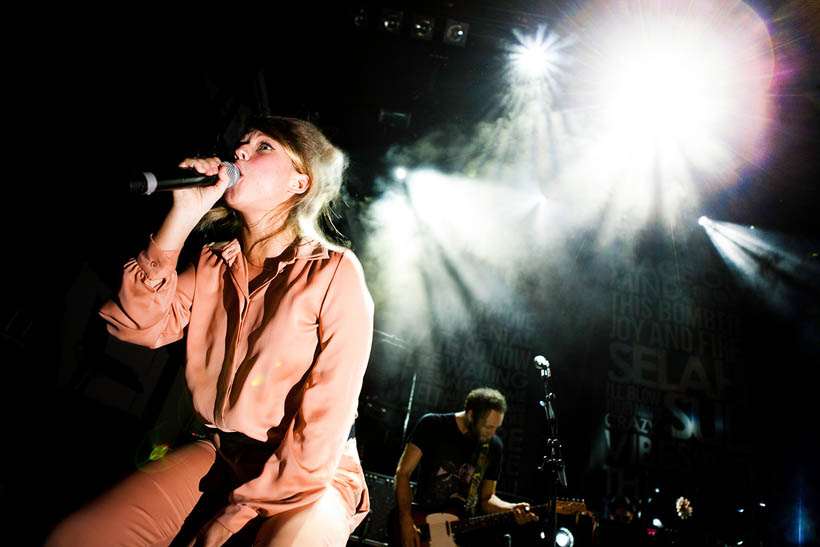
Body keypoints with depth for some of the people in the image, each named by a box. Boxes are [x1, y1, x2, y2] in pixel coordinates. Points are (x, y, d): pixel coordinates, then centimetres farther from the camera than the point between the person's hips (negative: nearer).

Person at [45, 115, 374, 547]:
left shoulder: (335, 273, -14)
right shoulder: (213, 265, 5)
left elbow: (325, 422, -16)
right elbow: (138, 326, -9)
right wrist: (182, 217, -12)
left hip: (312, 475, -4)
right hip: (221, 454, 5)